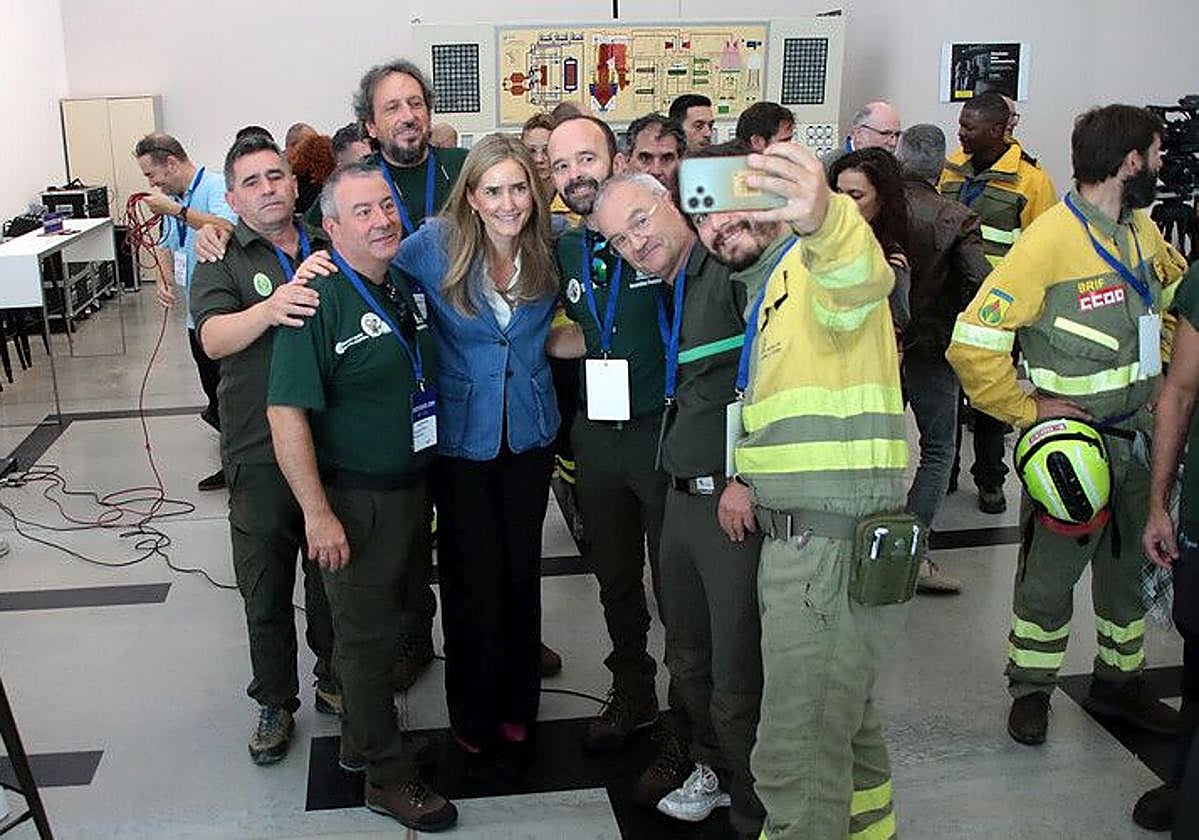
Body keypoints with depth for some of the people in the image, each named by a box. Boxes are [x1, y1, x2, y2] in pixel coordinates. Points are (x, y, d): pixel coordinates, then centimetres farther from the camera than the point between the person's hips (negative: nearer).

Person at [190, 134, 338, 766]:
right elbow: (213, 337, -18)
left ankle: (334, 679, 36)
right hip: (260, 453, -2)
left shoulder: (332, 251, 8)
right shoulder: (223, 262, 0)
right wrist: (269, 309, -36)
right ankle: (275, 702, 26)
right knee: (265, 583, 8)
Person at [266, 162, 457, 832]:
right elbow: (287, 413, -22)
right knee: (367, 638, 7)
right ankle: (389, 775, 22)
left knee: (382, 622, 21)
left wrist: (426, 486, 15)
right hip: (357, 500, -7)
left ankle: (362, 742, 39)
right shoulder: (319, 302, -19)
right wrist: (318, 513, -24)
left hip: (413, 489, 8)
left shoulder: (407, 286, 5)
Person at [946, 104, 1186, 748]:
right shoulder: (1051, 239, -21)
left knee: (1131, 567, 20)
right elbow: (973, 343, -25)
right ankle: (1031, 689, 27)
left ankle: (1118, 682, 39)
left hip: (1138, 437, 8)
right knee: (1050, 574, 7)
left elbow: (1177, 294, 24)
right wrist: (1027, 408, -18)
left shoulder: (1142, 229, 4)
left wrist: (1158, 372, 11)